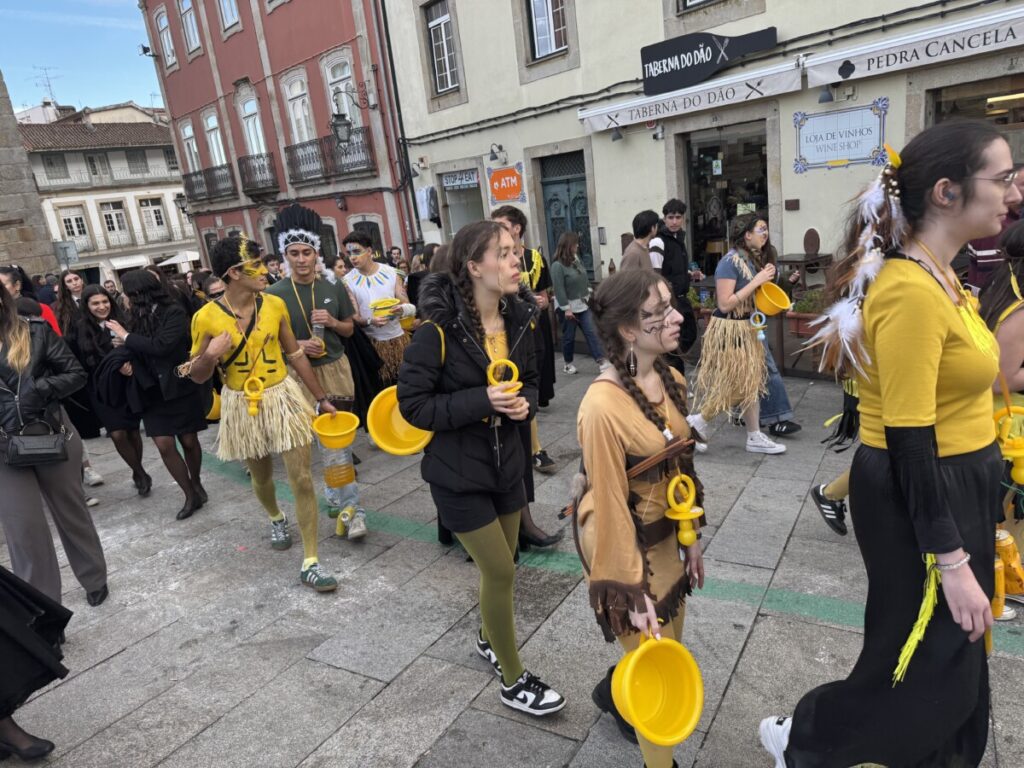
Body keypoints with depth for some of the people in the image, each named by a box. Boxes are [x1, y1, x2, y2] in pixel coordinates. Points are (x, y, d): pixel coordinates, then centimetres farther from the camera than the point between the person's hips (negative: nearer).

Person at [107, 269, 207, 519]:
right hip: (153, 391, 5)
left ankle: (197, 484, 30)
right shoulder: (137, 317, 5)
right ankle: (191, 495, 9)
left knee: (188, 441, 6)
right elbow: (139, 352, 15)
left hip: (180, 387, -4)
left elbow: (161, 346, -23)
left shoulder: (174, 312, -11)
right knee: (165, 446, -2)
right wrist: (127, 362, -4)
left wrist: (126, 336, -14)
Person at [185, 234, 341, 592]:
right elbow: (197, 376, -4)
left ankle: (310, 562, 6)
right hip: (242, 405, 0)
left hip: (283, 397, 1)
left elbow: (295, 354, 5)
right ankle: (276, 519, 53)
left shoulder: (275, 304, -5)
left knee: (303, 480, -4)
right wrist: (210, 355, -27)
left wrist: (321, 397, 8)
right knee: (261, 477, 19)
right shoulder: (207, 317, -12)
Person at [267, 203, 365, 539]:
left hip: (336, 369, 2)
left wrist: (333, 323, -10)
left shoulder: (334, 289, 2)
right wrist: (296, 345, -17)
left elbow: (349, 329, 11)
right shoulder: (273, 294, -5)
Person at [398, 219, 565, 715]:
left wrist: (524, 402, -12)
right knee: (500, 572, 1)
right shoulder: (441, 328, -21)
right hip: (458, 470, -6)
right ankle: (513, 682, 23)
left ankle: (488, 639, 48)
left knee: (500, 566, 19)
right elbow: (412, 404, -18)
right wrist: (481, 401, -28)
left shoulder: (519, 317, -2)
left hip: (507, 462, 6)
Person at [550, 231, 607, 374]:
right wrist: (566, 309, -21)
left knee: (591, 332, 2)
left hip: (582, 304, 6)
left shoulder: (576, 259, 5)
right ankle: (567, 363, 24)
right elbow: (559, 289, -21)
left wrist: (589, 293, 10)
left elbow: (585, 278, 15)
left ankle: (601, 360, 1)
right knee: (569, 336, 6)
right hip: (568, 306, -6)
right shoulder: (557, 265, -18)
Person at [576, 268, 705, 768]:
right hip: (625, 541, -7)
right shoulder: (603, 405, -29)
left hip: (666, 534, 8)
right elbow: (609, 505, -23)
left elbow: (681, 468, 7)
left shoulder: (673, 381, -4)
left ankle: (613, 693, 56)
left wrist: (691, 538, 12)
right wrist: (631, 589, -15)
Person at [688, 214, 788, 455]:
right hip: (729, 330, -9)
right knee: (730, 385, -2)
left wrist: (765, 281, 1)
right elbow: (725, 304, -24)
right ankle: (697, 421, 16)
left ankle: (755, 437, 22)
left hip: (746, 327, 9)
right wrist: (756, 282, -22)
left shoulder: (751, 259, 8)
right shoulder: (730, 262, -19)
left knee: (750, 382, 13)